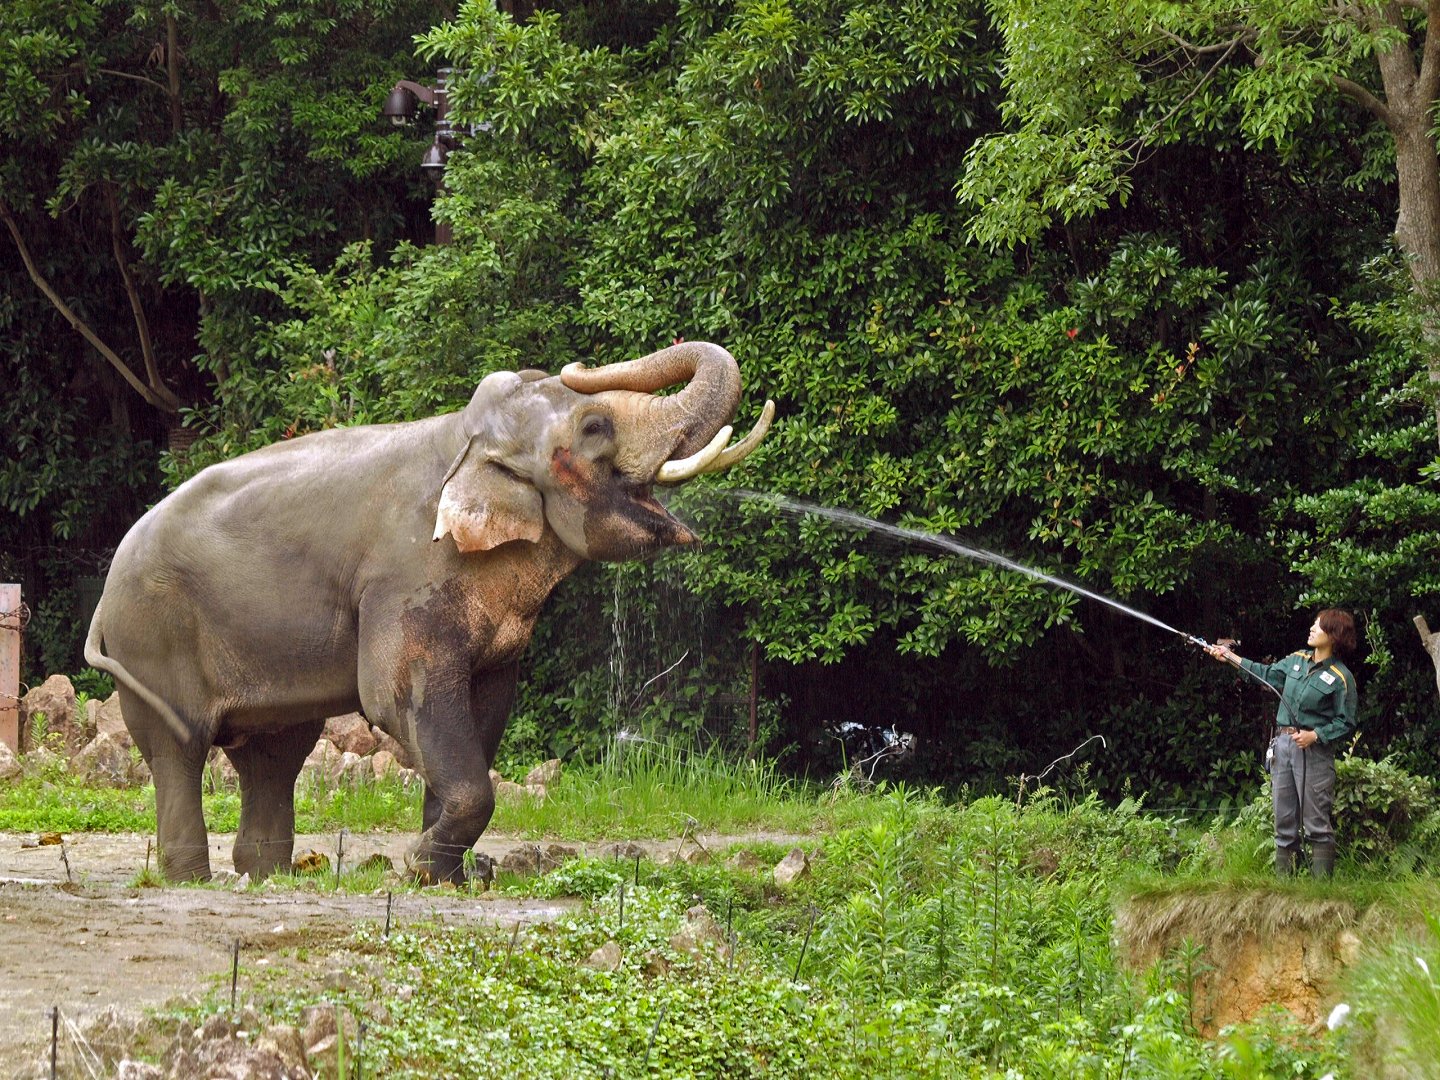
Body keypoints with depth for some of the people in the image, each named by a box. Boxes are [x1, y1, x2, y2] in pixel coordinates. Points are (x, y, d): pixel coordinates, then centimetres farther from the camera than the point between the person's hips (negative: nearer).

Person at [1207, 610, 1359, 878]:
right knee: (1284, 821, 9)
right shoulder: (1297, 660, 10)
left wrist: (1315, 735, -20)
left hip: (1314, 750, -7)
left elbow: (1345, 724, -8)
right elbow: (1267, 674, 24)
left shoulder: (1340, 677, -9)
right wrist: (1229, 656, 22)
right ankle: (1283, 881, 13)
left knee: (1317, 823, -7)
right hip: (1283, 744, 7)